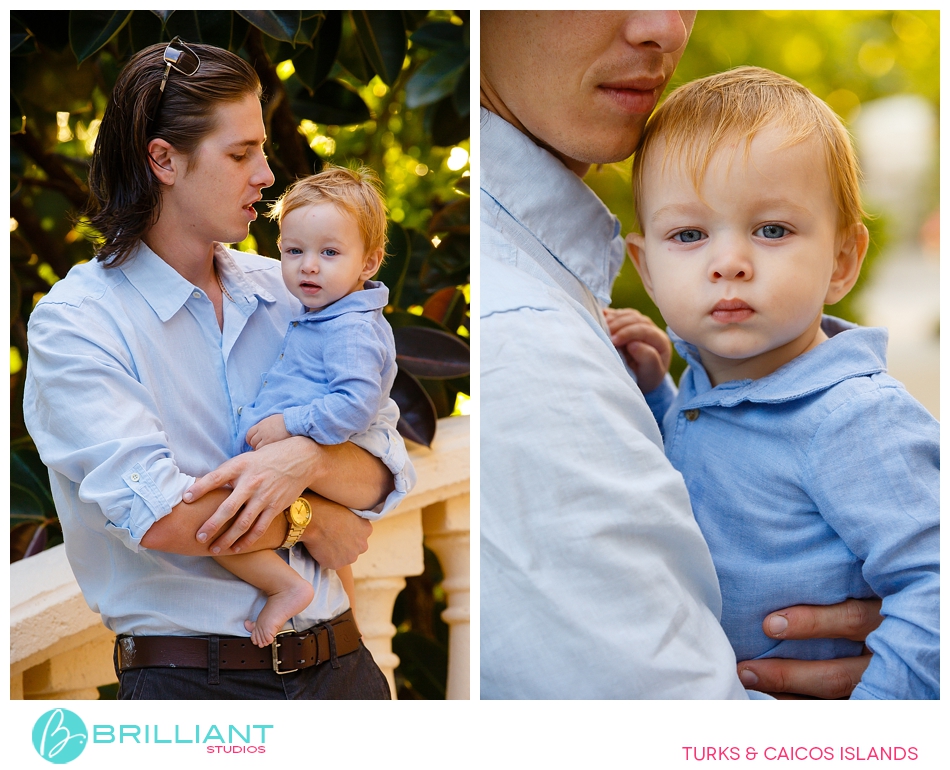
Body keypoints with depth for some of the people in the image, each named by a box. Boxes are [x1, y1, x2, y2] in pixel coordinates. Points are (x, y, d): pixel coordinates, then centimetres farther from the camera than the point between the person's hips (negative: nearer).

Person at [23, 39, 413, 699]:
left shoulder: (285, 291, 7)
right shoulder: (75, 319, -8)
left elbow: (384, 478, 1)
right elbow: (157, 514, -20)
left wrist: (305, 460, -19)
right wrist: (309, 520, -9)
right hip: (190, 678, -4)